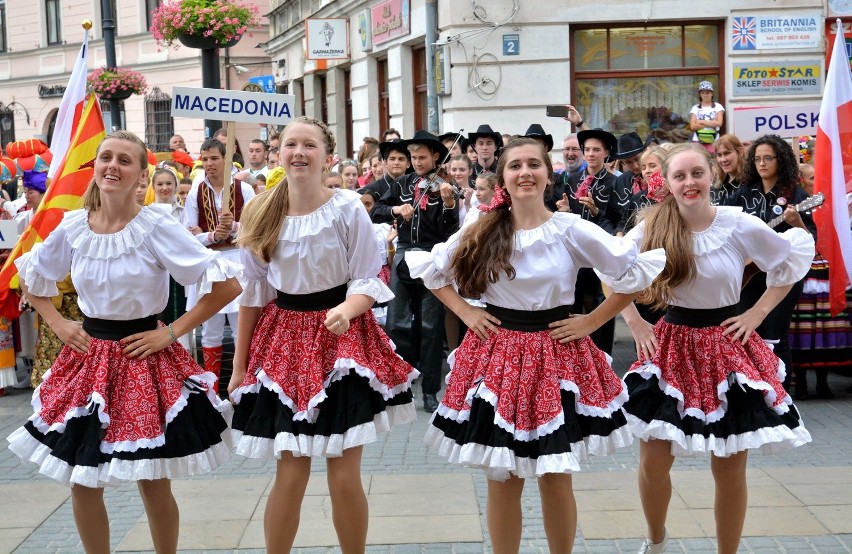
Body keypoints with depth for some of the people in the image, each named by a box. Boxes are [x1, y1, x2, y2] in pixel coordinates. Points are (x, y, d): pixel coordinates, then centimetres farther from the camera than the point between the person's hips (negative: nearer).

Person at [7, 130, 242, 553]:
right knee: (83, 483, 9)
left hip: (144, 359, -4)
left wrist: (172, 332, -14)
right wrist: (57, 323, 5)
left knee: (153, 484, 5)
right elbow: (32, 279, 18)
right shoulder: (73, 226, -1)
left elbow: (227, 284, -17)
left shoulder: (156, 227, -13)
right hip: (88, 357, 4)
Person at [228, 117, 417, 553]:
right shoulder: (261, 213, 1)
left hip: (341, 340, -2)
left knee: (344, 477, -1)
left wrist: (345, 311, -27)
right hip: (284, 342, 2)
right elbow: (253, 293, 6)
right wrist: (239, 365, 8)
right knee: (290, 474, 3)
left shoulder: (347, 207, -7)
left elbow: (369, 280, -5)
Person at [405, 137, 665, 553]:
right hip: (497, 355, 2)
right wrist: (465, 313, 4)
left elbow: (638, 271, -2)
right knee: (501, 480, 6)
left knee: (557, 479, 5)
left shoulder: (573, 230, -5)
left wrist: (592, 321, -5)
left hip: (557, 355, -1)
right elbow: (430, 269, 15)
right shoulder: (482, 231, 2)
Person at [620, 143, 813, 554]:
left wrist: (757, 312, -2)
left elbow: (795, 257, 4)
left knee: (730, 470, 4)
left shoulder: (740, 225, -9)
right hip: (672, 347, 1)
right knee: (653, 462, 4)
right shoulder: (652, 228, -7)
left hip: (728, 348, -1)